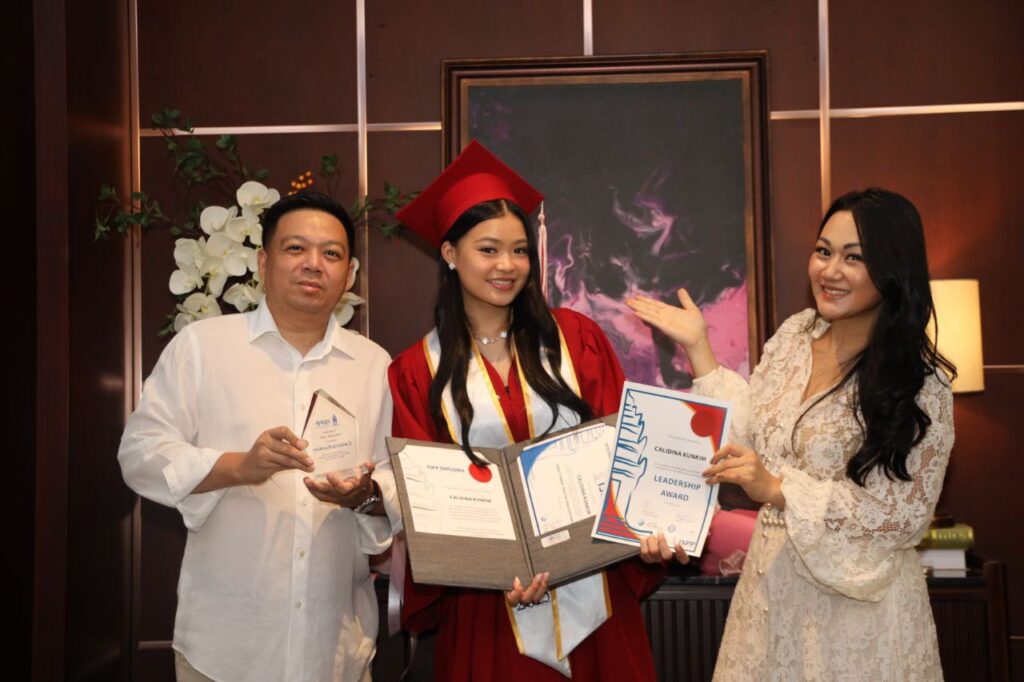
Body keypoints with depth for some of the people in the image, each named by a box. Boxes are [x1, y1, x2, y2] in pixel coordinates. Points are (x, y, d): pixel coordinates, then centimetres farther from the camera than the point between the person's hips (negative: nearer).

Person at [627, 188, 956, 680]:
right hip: (772, 580, 5)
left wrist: (779, 490, -23)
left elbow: (903, 515, -16)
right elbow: (747, 436, 5)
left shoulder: (919, 382, -15)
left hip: (857, 600, -5)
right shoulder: (794, 334, 1)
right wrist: (698, 347, 2)